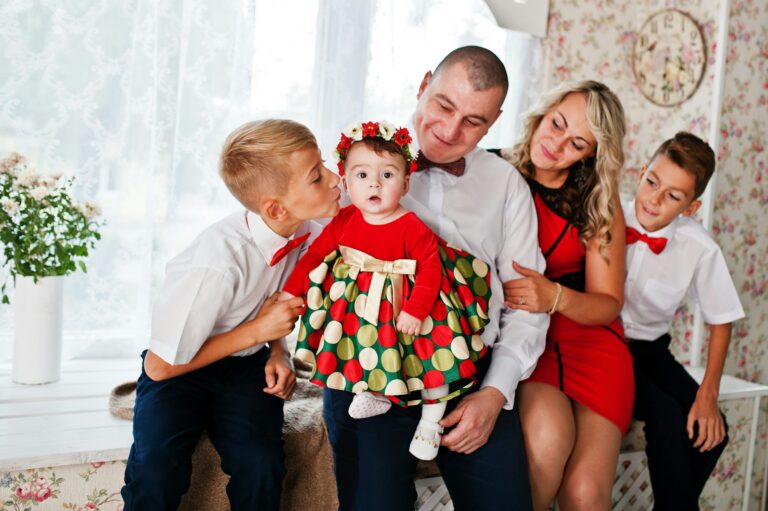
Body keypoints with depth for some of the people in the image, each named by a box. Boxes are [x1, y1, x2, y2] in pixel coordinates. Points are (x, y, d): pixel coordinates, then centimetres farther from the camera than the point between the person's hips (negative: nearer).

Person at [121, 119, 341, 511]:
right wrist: (257, 331, -18)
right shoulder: (220, 262, -31)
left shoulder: (304, 229, -12)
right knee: (156, 468, -30)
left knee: (260, 464, -23)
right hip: (181, 368, -4)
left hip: (247, 365, 4)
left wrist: (277, 353, -9)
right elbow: (160, 365, -21)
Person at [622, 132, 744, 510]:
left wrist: (707, 395, -7)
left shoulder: (700, 249, -11)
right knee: (668, 418, -23)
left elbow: (720, 322, -1)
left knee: (709, 429, -15)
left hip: (651, 350, 3)